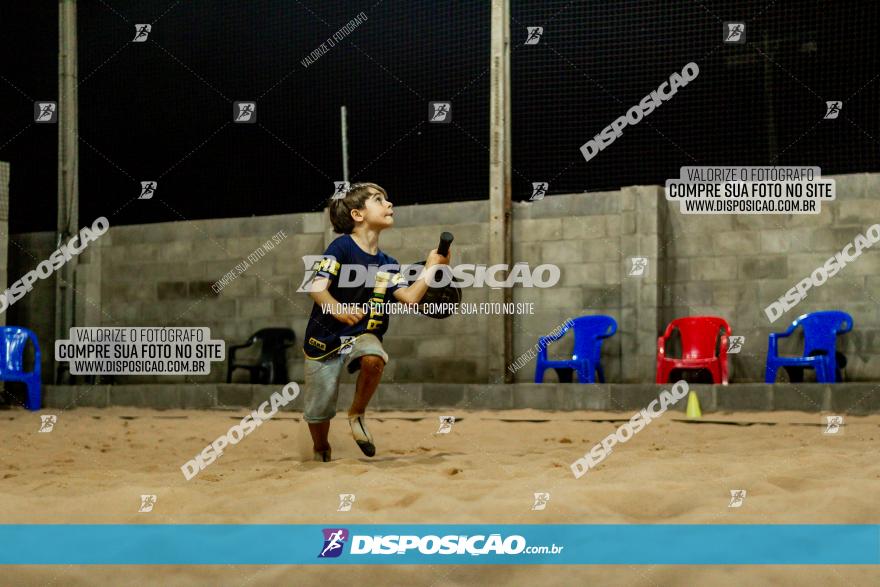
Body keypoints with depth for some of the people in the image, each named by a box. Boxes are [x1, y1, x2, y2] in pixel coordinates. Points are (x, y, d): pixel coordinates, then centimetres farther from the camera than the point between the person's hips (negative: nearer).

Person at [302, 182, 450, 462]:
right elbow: (317, 287, -22)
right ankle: (321, 450, 36)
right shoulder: (341, 247, -12)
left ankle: (357, 415, -7)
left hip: (362, 334, 4)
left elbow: (410, 297, -4)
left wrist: (430, 268, -9)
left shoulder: (387, 264, 7)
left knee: (374, 359, -34)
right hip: (325, 337, -4)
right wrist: (338, 310, -39)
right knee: (319, 411, 1)